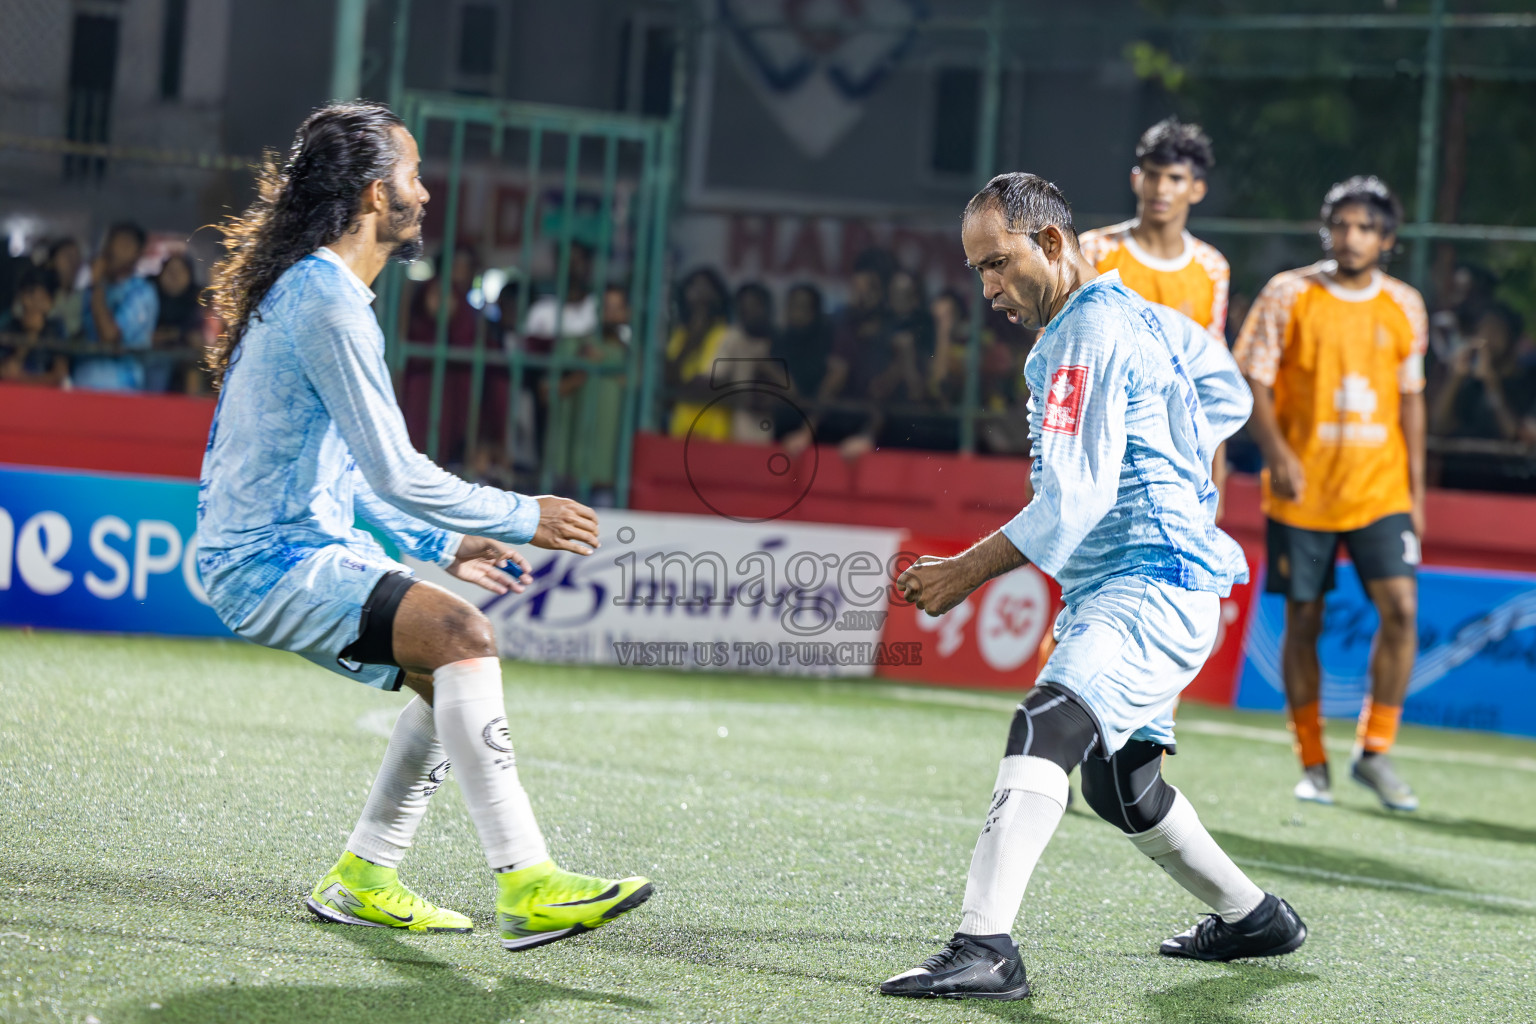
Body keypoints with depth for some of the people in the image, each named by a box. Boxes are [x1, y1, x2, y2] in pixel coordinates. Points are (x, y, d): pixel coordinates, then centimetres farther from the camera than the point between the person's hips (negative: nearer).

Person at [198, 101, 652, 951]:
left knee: (455, 668, 15)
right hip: (270, 561, -11)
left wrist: (442, 546, 22)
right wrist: (522, 518, -9)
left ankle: (361, 879, 18)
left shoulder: (305, 290, 17)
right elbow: (397, 475, -20)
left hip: (302, 545, 11)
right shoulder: (326, 300, -17)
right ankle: (525, 886, -32)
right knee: (463, 636, -26)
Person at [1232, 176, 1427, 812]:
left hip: (1380, 489, 2)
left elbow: (1410, 399, 13)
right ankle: (1312, 765, 16)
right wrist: (1277, 453, -18)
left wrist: (1416, 491, 10)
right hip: (1301, 490, -2)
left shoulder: (1404, 307, 6)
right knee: (1303, 621, 2)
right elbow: (1252, 381, -3)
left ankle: (1374, 752, 2)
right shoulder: (1289, 295, -3)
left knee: (1400, 606, -12)